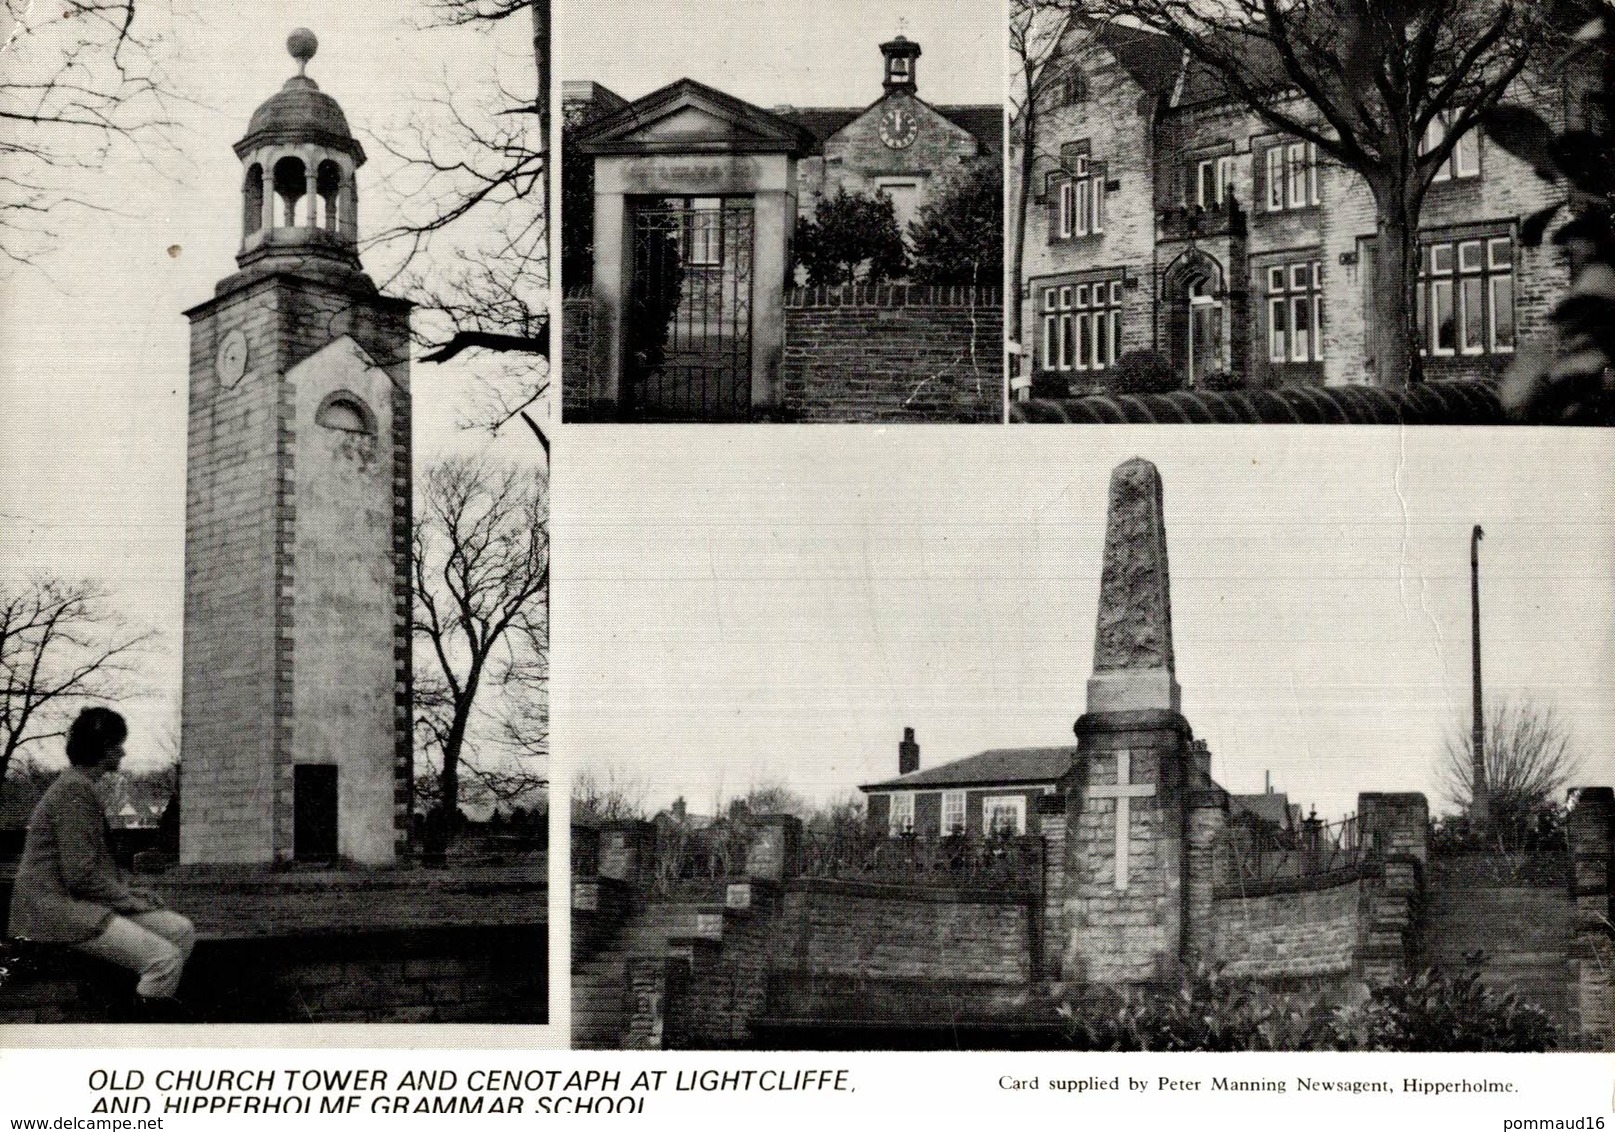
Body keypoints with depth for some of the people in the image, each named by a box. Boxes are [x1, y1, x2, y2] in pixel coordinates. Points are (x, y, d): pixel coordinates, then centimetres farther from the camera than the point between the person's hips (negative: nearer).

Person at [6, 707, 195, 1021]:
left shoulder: (81, 786, 18)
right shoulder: (74, 790, -15)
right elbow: (81, 875, -21)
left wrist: (131, 892, 10)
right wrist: (132, 902, -11)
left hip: (84, 902, 11)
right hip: (58, 907, -11)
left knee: (181, 931, 4)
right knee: (166, 958, -22)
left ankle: (158, 1015, 4)